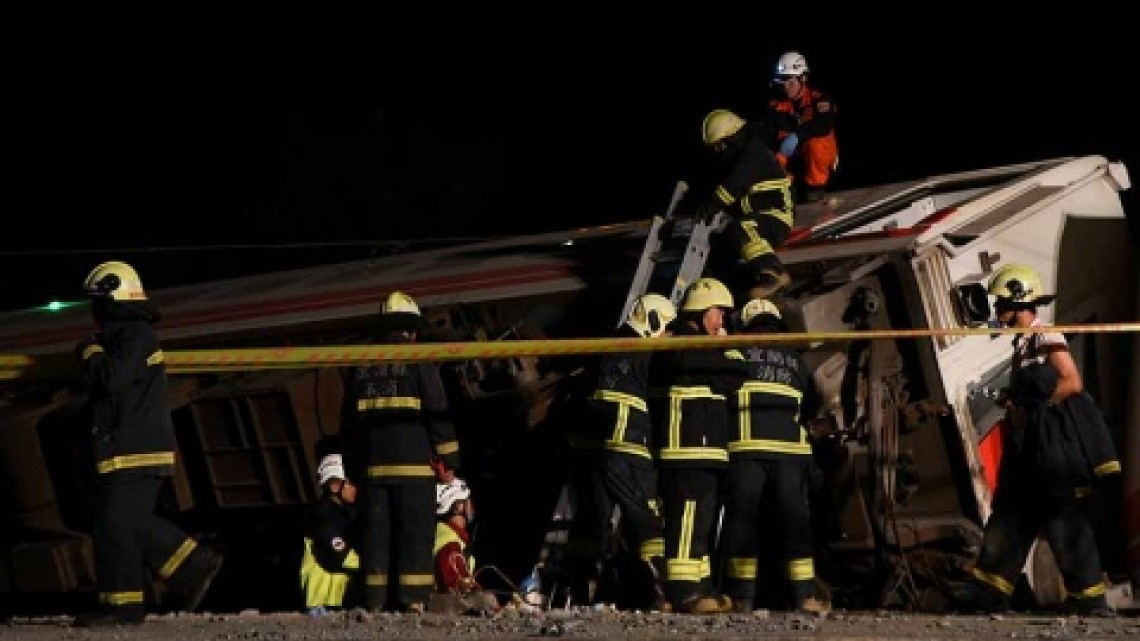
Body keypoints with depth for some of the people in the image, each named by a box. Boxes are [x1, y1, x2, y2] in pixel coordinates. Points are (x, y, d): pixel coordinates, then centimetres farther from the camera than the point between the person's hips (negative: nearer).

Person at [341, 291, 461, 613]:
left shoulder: (361, 365, 13)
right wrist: (448, 459, -2)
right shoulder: (419, 361, -3)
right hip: (415, 464, -4)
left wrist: (358, 459, 26)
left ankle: (375, 602, 3)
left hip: (373, 466, 4)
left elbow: (349, 419, 19)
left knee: (375, 533, 6)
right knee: (416, 532, -4)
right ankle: (413, 600, -11)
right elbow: (438, 412, -6)